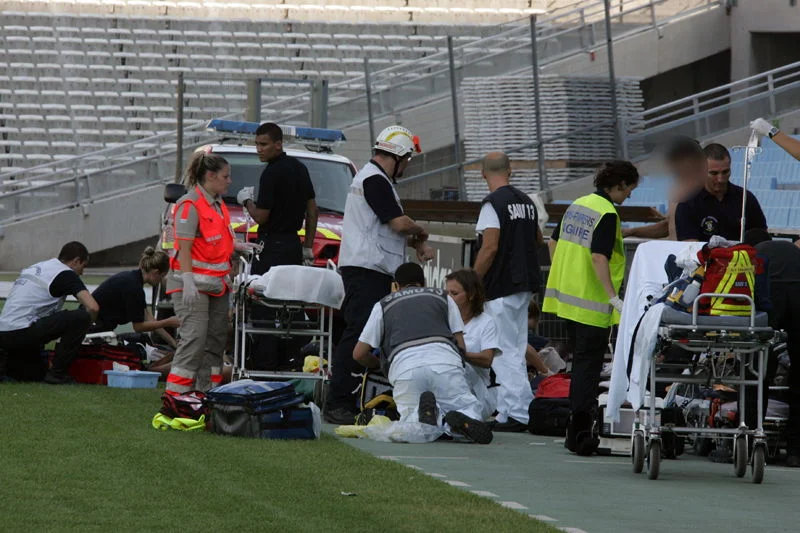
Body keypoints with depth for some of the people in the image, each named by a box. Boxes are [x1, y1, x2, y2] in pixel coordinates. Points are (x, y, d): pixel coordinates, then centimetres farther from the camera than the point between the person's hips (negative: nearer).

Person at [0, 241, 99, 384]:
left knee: (37, 373, 30)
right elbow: (92, 307, -15)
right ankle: (58, 373, -6)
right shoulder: (66, 274, -3)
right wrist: (82, 329, 5)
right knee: (81, 317, -11)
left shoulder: (35, 268, 24)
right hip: (21, 333, -9)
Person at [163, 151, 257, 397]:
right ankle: (175, 395, -15)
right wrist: (188, 282, -24)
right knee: (195, 337, -15)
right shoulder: (190, 205, -12)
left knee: (216, 339, 9)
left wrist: (238, 246, 12)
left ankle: (207, 391, 15)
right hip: (194, 283, -9)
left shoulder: (218, 204, 17)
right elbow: (184, 248, -17)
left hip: (217, 283, 9)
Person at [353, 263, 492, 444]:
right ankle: (463, 421, -28)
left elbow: (359, 354, 27)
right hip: (446, 359, 0)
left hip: (403, 365, 0)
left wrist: (380, 364, 48)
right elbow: (461, 344, 23)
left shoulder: (383, 305, 29)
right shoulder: (443, 297, 30)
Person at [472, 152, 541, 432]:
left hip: (502, 286, -8)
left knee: (506, 352, -7)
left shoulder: (493, 203, -13)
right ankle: (507, 411, 16)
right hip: (524, 284, 8)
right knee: (515, 351, 12)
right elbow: (538, 239, 24)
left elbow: (490, 248, -19)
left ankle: (519, 413, -12)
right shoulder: (526, 201, 11)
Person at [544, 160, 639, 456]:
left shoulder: (577, 205, 10)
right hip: (592, 303, -9)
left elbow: (555, 241, 19)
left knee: (580, 362, 17)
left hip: (567, 295, 9)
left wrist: (561, 276, 30)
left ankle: (576, 430, 22)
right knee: (588, 365, -4)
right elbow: (599, 256, -25)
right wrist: (613, 296, -27)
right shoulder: (607, 214, -15)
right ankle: (580, 431, -7)